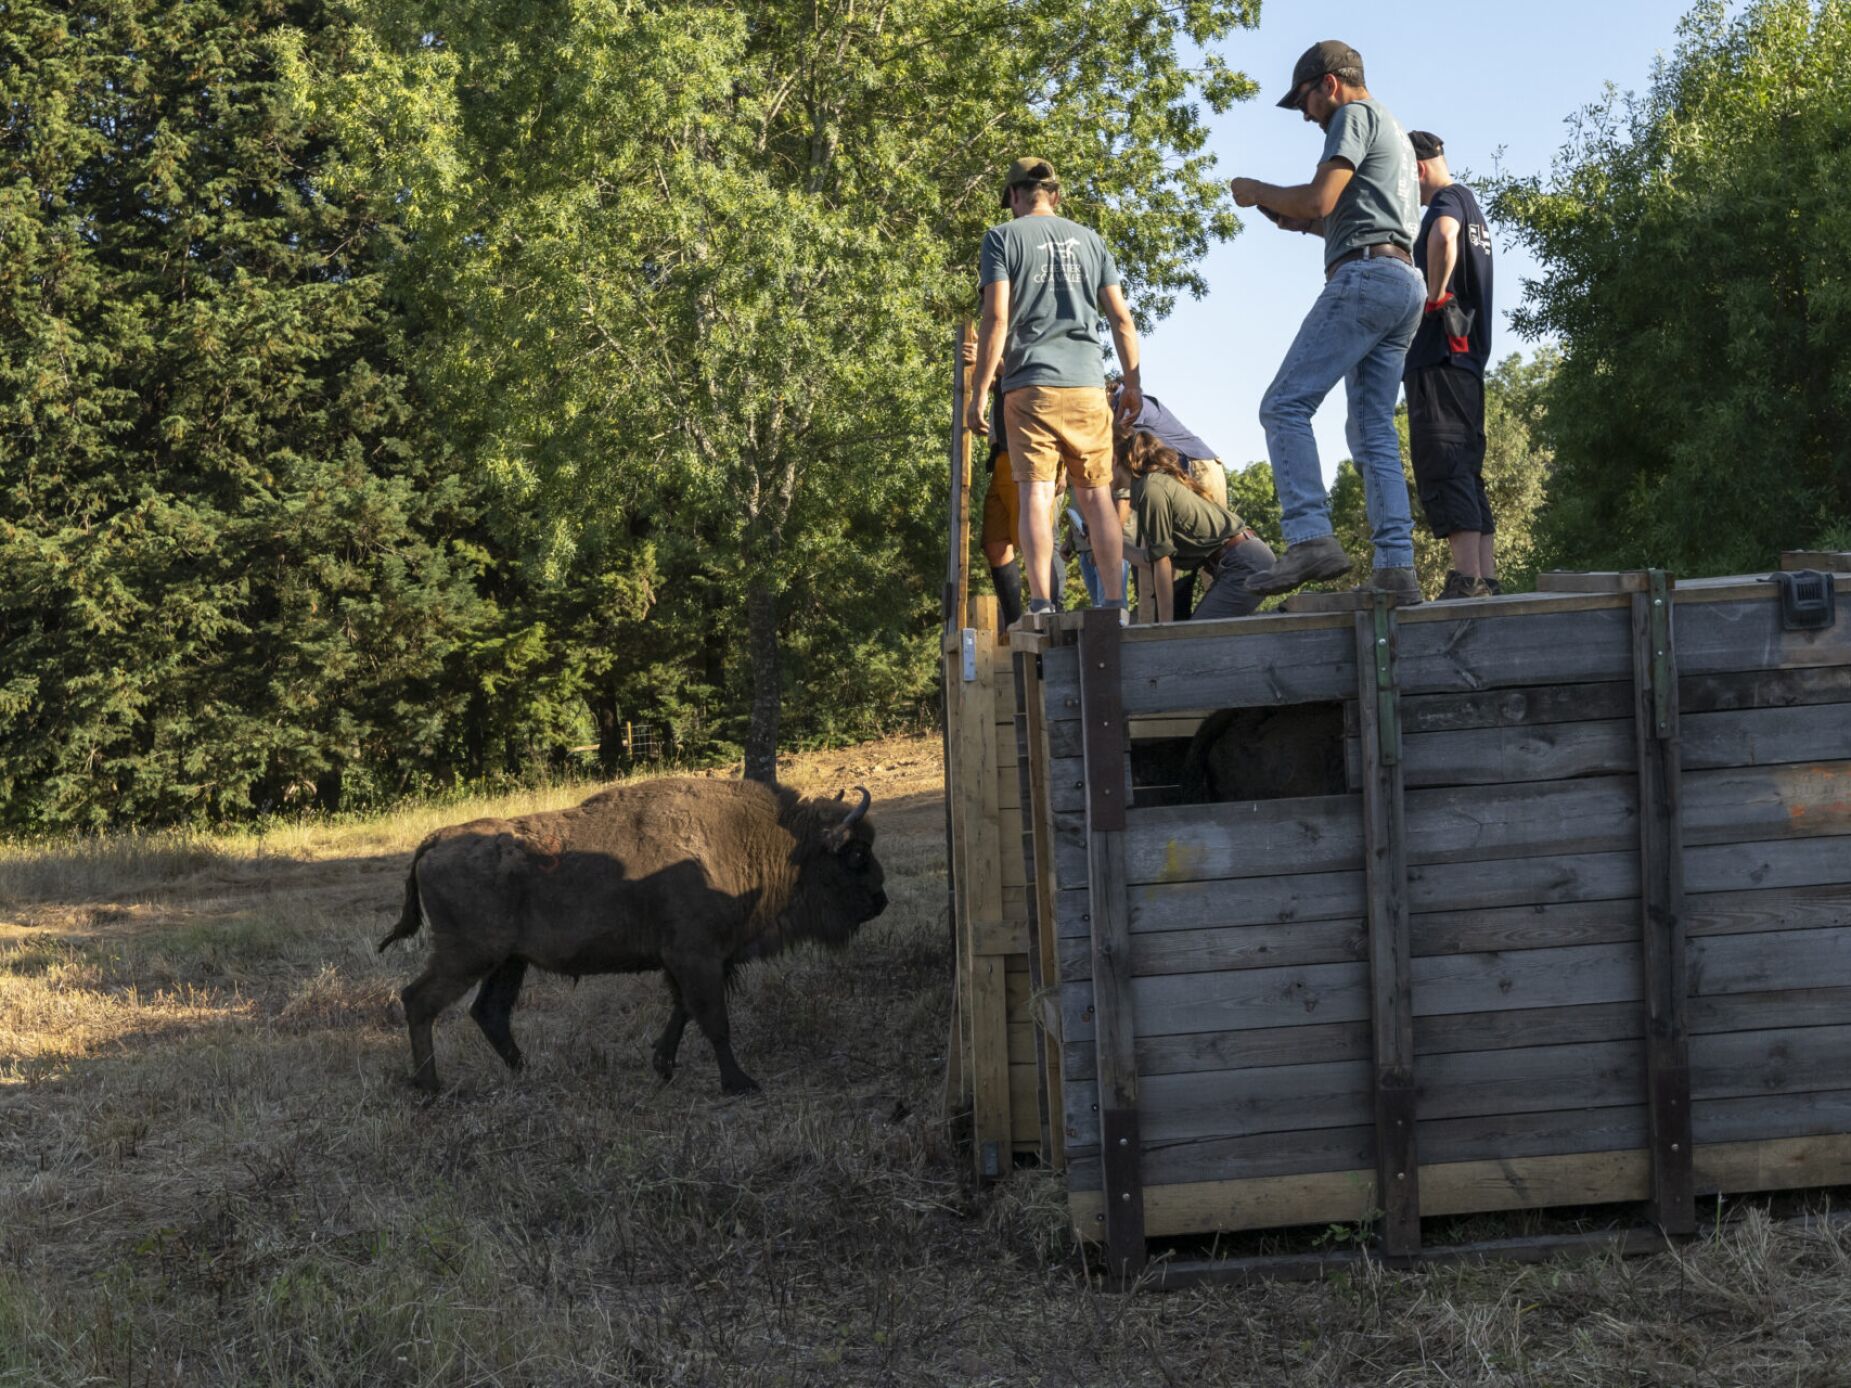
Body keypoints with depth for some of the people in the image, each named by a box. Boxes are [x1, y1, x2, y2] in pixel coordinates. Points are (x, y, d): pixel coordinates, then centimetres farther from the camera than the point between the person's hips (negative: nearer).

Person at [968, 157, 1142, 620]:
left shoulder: (1003, 237, 4)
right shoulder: (1089, 239, 16)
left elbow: (996, 318, -6)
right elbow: (1121, 318, 12)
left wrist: (979, 392, -5)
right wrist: (1132, 383, 19)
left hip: (1030, 383, -3)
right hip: (1087, 383, 3)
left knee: (1035, 492, -6)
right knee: (1096, 495, 5)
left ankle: (1041, 606, -15)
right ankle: (1116, 603, 0)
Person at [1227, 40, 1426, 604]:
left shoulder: (1354, 115, 1)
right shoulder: (1396, 132, 32)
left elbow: (1319, 199, -12)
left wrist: (1258, 192, 4)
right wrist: (1306, 224, 25)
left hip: (1365, 277, -10)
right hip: (1405, 285, 10)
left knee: (1284, 406, -13)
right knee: (1374, 432, 6)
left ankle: (1311, 539, -26)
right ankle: (1397, 567, -3)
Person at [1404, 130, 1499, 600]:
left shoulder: (1449, 199, -5)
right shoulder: (1473, 210, 25)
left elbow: (1443, 234, -29)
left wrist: (1434, 296, -19)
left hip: (1438, 357, -10)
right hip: (1467, 357, 10)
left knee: (1442, 469, -15)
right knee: (1464, 471, 9)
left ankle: (1467, 579, -23)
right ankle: (1487, 579, 6)